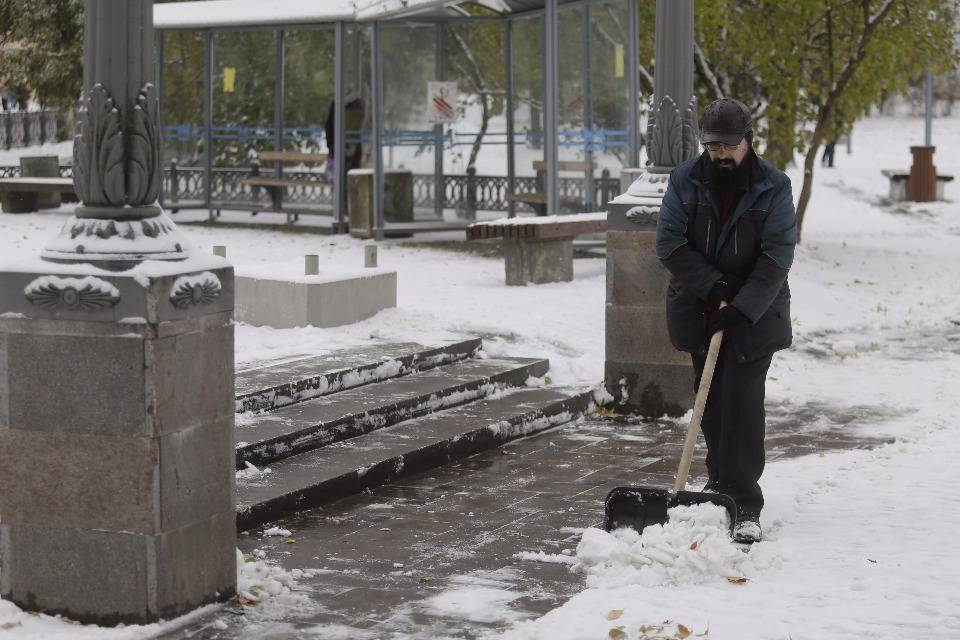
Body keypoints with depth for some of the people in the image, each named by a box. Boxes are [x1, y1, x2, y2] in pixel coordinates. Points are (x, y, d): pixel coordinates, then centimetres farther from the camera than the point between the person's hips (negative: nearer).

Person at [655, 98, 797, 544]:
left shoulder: (773, 187, -8)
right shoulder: (685, 181, -3)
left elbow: (777, 255, -13)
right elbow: (670, 244, -6)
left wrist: (742, 308, -22)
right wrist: (711, 285, -17)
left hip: (754, 311, -3)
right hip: (699, 307, 3)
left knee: (743, 403, -11)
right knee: (710, 403, 11)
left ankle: (745, 506, -12)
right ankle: (721, 478, 31)